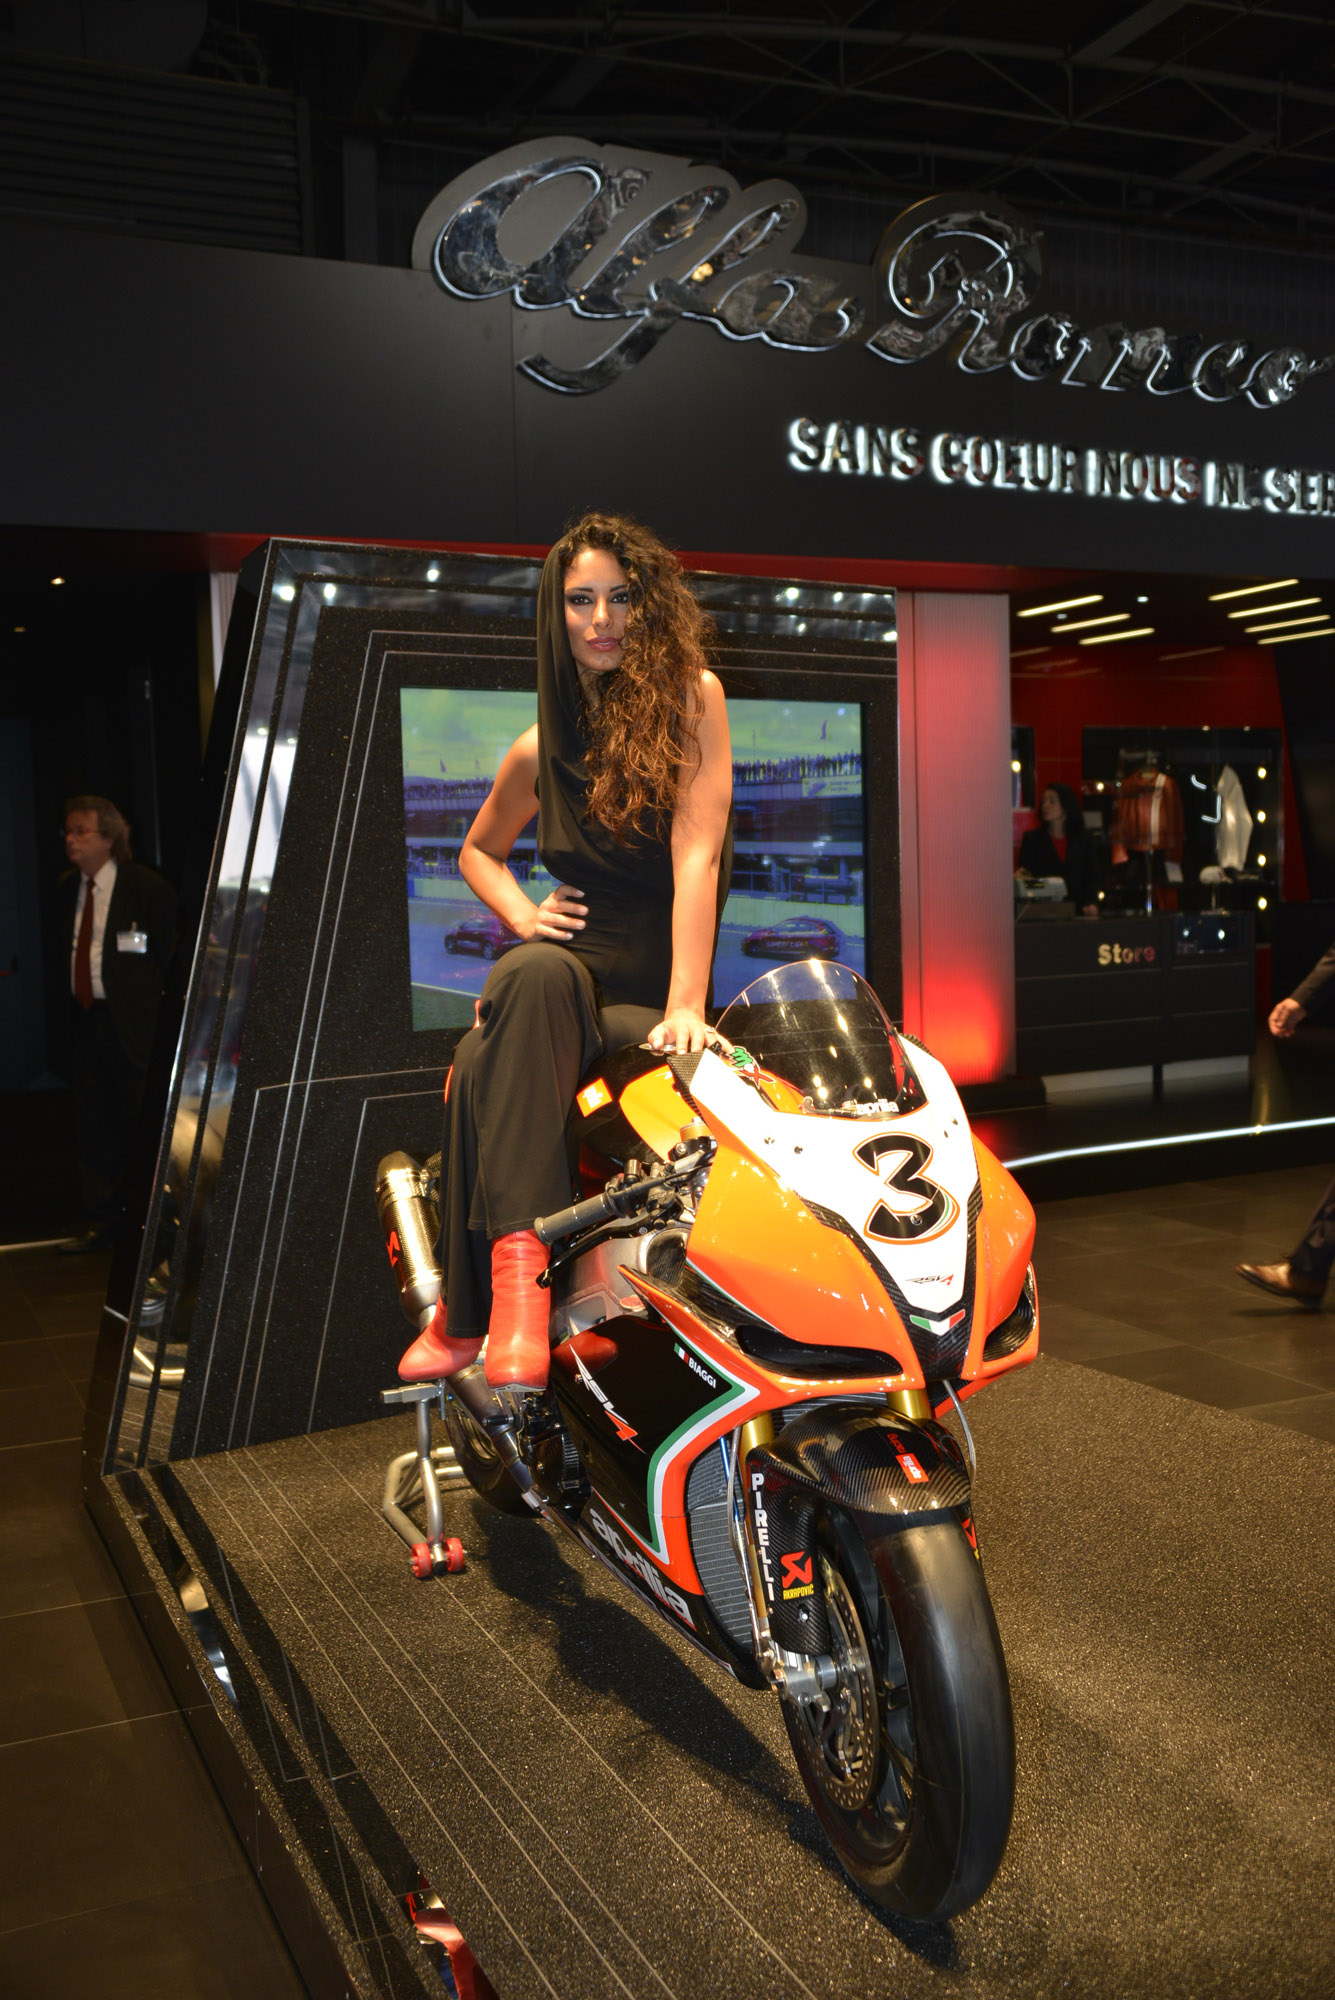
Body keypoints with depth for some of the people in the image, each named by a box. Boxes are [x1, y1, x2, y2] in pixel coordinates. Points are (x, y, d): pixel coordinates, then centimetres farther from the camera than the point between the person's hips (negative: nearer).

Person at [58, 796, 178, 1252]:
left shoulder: (148, 887, -9)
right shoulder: (69, 887, 11)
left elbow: (170, 956, -6)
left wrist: (147, 1001, -7)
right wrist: (74, 996, 10)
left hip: (130, 1023, -6)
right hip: (85, 1020, 7)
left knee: (138, 1121, -1)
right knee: (92, 1126, 11)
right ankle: (102, 1223, 22)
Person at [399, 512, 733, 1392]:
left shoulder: (691, 696, -1)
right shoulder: (540, 750, 11)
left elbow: (696, 855, -13)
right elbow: (478, 850, 30)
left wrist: (684, 1008, -24)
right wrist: (524, 913, 7)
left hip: (660, 984, -3)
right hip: (570, 965, 3)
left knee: (490, 1063, -34)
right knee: (528, 977, -37)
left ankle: (465, 1313, -32)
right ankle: (517, 1259, -41)